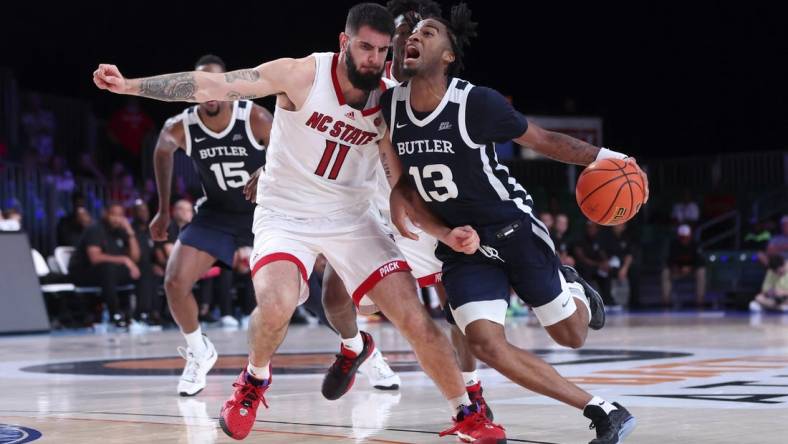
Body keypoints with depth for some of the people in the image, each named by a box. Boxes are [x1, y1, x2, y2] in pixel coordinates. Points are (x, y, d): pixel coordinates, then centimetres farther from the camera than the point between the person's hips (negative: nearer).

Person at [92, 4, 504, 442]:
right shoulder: (301, 75, -17)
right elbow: (211, 86, -18)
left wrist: (447, 233, -16)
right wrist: (128, 85, -22)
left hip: (352, 217, 3)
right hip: (287, 213, -3)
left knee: (416, 318, -6)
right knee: (276, 306, -29)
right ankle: (255, 381, 4)